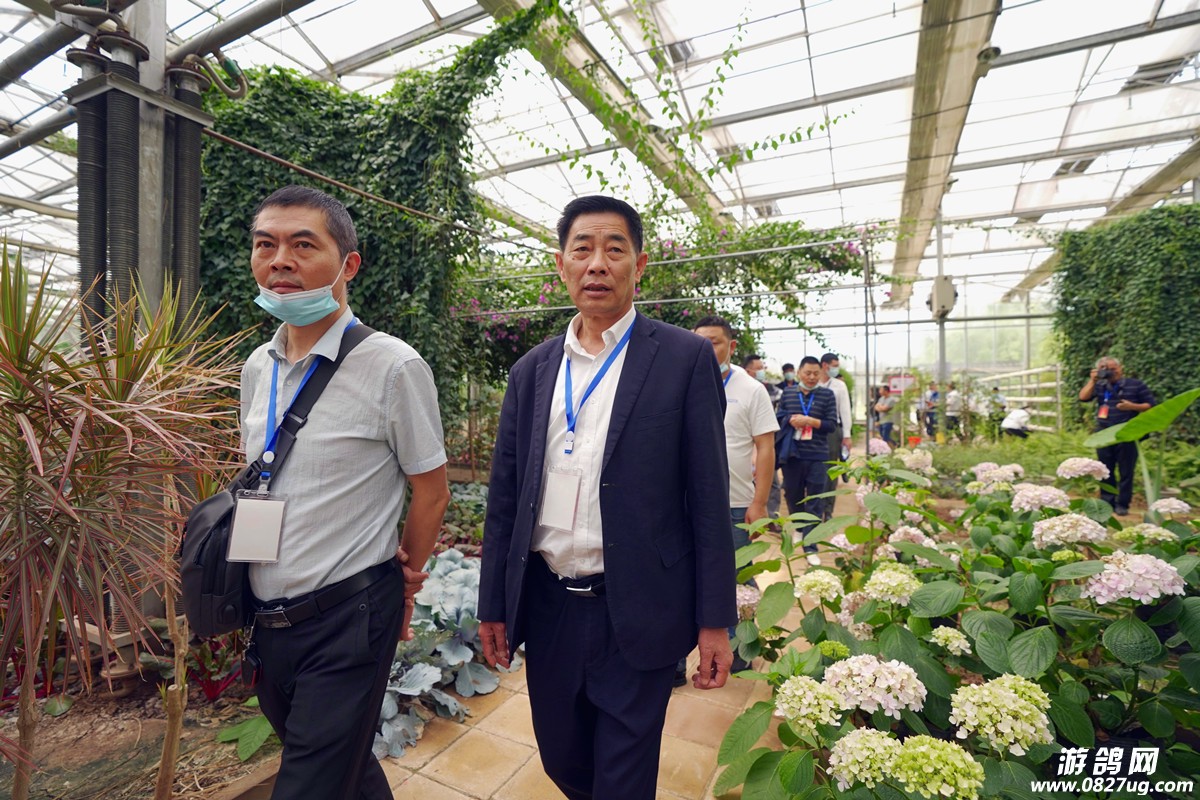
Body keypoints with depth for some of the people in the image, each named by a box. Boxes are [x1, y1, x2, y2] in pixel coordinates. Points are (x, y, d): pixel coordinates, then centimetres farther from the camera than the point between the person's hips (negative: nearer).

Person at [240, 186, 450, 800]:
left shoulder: (393, 367, -18)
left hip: (346, 620, -6)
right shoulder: (256, 368, 3)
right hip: (264, 618, 7)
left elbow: (430, 494, -10)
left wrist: (399, 585, 1)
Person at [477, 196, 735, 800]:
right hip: (546, 607, 4)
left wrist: (715, 620, -6)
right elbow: (504, 495, 6)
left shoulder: (685, 357, -7)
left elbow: (709, 494, -7)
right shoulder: (531, 370, 4)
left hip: (636, 613, -4)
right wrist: (493, 606, 8)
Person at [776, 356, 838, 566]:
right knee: (793, 496, 15)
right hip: (791, 454, 2)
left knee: (814, 503, 1)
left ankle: (810, 547, 8)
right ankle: (798, 529, 41)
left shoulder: (827, 395, 2)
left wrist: (811, 421, -17)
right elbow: (777, 418, 6)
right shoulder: (788, 392, 6)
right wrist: (790, 420, -15)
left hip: (817, 456, -1)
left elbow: (832, 425, -2)